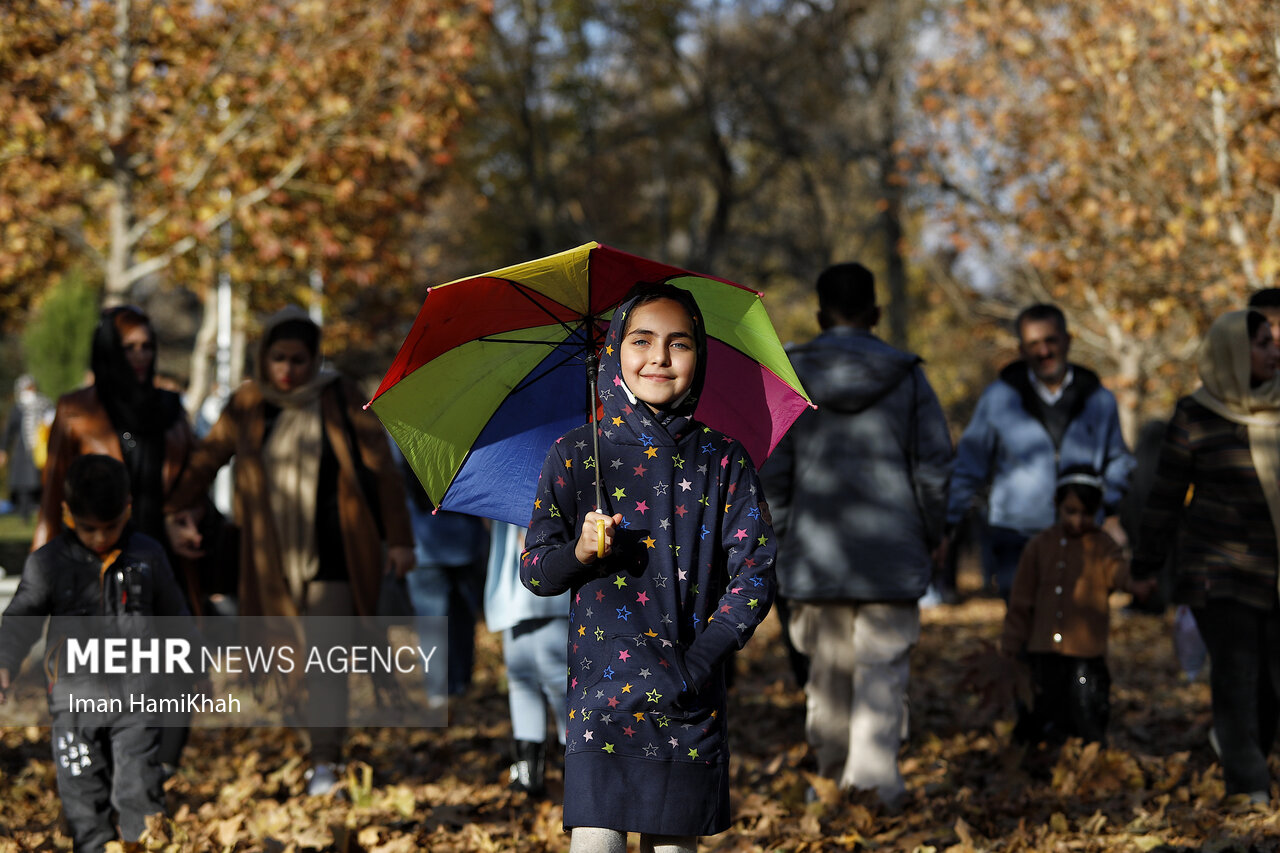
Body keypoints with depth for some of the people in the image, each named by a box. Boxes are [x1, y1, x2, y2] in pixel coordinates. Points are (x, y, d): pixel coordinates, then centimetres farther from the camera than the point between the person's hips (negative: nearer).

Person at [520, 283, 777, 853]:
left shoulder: (723, 460, 6)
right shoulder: (576, 456, 5)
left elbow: (755, 574, 1)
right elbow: (533, 573, 8)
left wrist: (695, 665, -10)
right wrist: (579, 552, -14)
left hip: (691, 699, 1)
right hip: (602, 686, -1)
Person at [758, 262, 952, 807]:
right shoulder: (906, 376, -2)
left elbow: (771, 470, -2)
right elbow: (934, 466, -2)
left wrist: (785, 536, 9)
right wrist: (929, 537, 11)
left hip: (815, 555, 2)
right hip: (892, 553, -1)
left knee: (828, 665, 15)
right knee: (883, 667, 1)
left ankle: (831, 769, 24)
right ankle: (872, 774, -9)